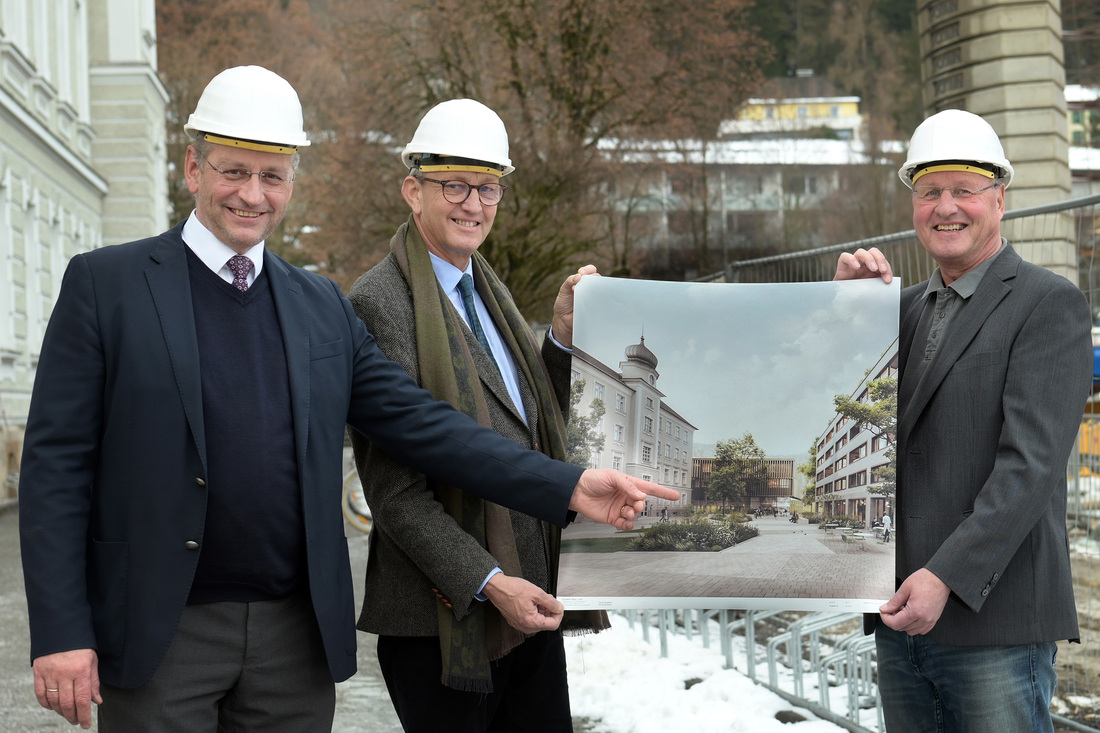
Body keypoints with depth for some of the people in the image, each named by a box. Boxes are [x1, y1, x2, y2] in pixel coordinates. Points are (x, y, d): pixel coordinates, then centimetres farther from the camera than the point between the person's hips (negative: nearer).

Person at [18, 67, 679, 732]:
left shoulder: (322, 305, 11)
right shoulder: (103, 284, -1)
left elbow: (420, 423, 7)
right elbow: (57, 460, -5)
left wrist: (569, 486, -2)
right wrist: (61, 631, -13)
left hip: (296, 635, 4)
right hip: (159, 635, -4)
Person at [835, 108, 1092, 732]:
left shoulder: (1049, 302, -5)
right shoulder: (908, 306, 17)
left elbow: (1032, 462, -15)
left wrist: (946, 576, -21)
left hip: (993, 616, -6)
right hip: (902, 615, 6)